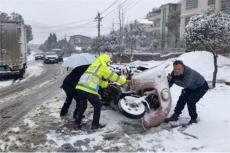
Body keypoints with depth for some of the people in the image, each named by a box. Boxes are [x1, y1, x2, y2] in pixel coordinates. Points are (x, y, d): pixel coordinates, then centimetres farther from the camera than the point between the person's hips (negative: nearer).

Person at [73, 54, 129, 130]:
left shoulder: (93, 65, 29)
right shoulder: (102, 67, 5)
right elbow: (113, 76, 9)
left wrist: (106, 84, 43)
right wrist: (124, 81, 18)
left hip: (80, 87, 8)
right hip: (89, 90, -8)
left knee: (82, 106, 22)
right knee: (97, 106, 11)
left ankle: (76, 124, 22)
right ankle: (95, 124, 17)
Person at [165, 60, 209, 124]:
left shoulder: (189, 72, -41)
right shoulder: (174, 73, -18)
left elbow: (184, 84, -53)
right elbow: (169, 83, -10)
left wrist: (174, 80, -43)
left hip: (201, 87, -7)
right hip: (191, 87, 7)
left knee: (190, 101, -19)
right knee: (182, 99, 0)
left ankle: (194, 119, 1)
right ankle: (175, 116, 15)